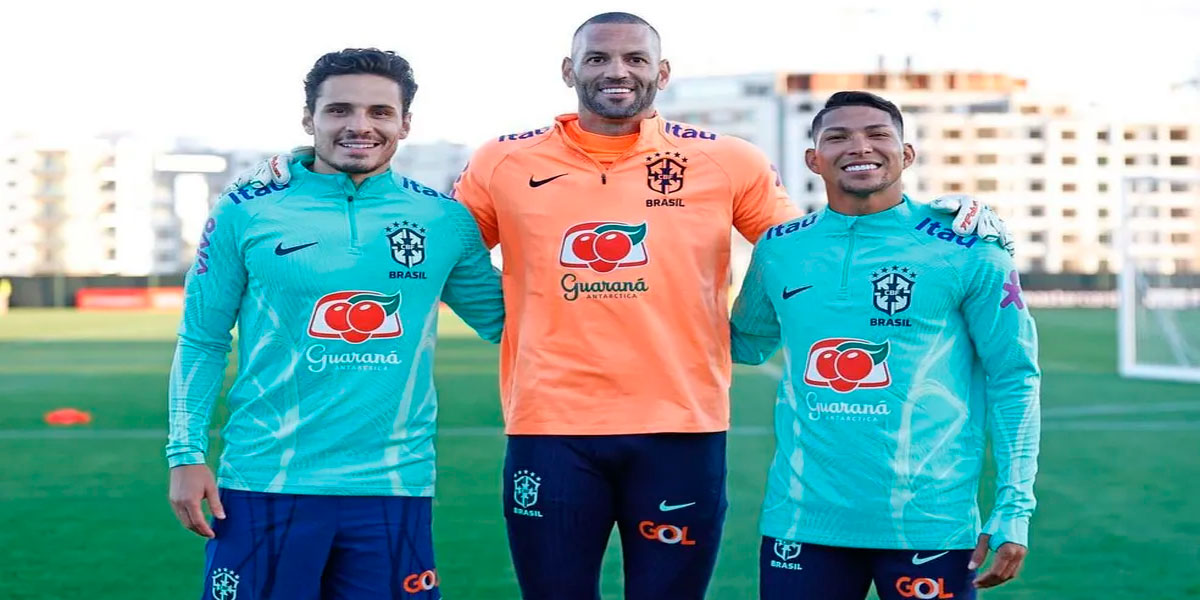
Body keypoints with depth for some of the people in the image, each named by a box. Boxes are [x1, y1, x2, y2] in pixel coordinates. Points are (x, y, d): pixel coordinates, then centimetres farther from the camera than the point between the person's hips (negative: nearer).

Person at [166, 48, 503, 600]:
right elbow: (202, 341, 3)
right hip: (265, 484, -1)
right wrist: (186, 454, -4)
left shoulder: (444, 221, 5)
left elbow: (503, 320, 15)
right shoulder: (245, 214, 1)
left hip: (394, 486, 2)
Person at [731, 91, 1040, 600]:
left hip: (930, 523, -2)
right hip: (802, 519, 3)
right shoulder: (778, 250, 6)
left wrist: (1013, 508, -7)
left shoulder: (966, 251, -3)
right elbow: (746, 344, 22)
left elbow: (1013, 379, -1)